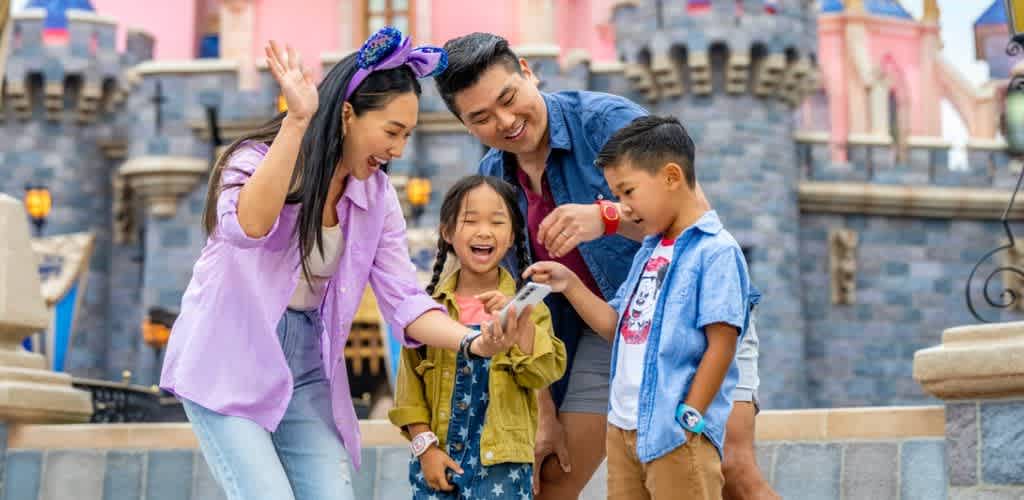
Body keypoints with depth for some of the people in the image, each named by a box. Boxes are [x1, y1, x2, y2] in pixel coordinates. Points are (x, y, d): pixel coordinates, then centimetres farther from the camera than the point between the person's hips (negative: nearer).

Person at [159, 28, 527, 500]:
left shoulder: (377, 197, 1)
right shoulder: (257, 160, -14)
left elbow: (403, 299, -5)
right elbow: (248, 228, -37)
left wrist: (472, 341, -22)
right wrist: (295, 123, -41)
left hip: (305, 372, 5)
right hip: (228, 366, -5)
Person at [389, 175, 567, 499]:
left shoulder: (524, 305, 1)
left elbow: (541, 374, -9)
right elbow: (410, 384, 3)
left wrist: (522, 322, -21)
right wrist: (425, 445, -4)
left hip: (501, 464, -1)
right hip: (436, 459, 2)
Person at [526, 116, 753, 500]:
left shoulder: (716, 252, -12)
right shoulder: (648, 252, 15)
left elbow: (721, 344, -16)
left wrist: (689, 420, -16)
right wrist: (569, 284, 9)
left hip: (675, 433, -8)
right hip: (623, 425, 9)